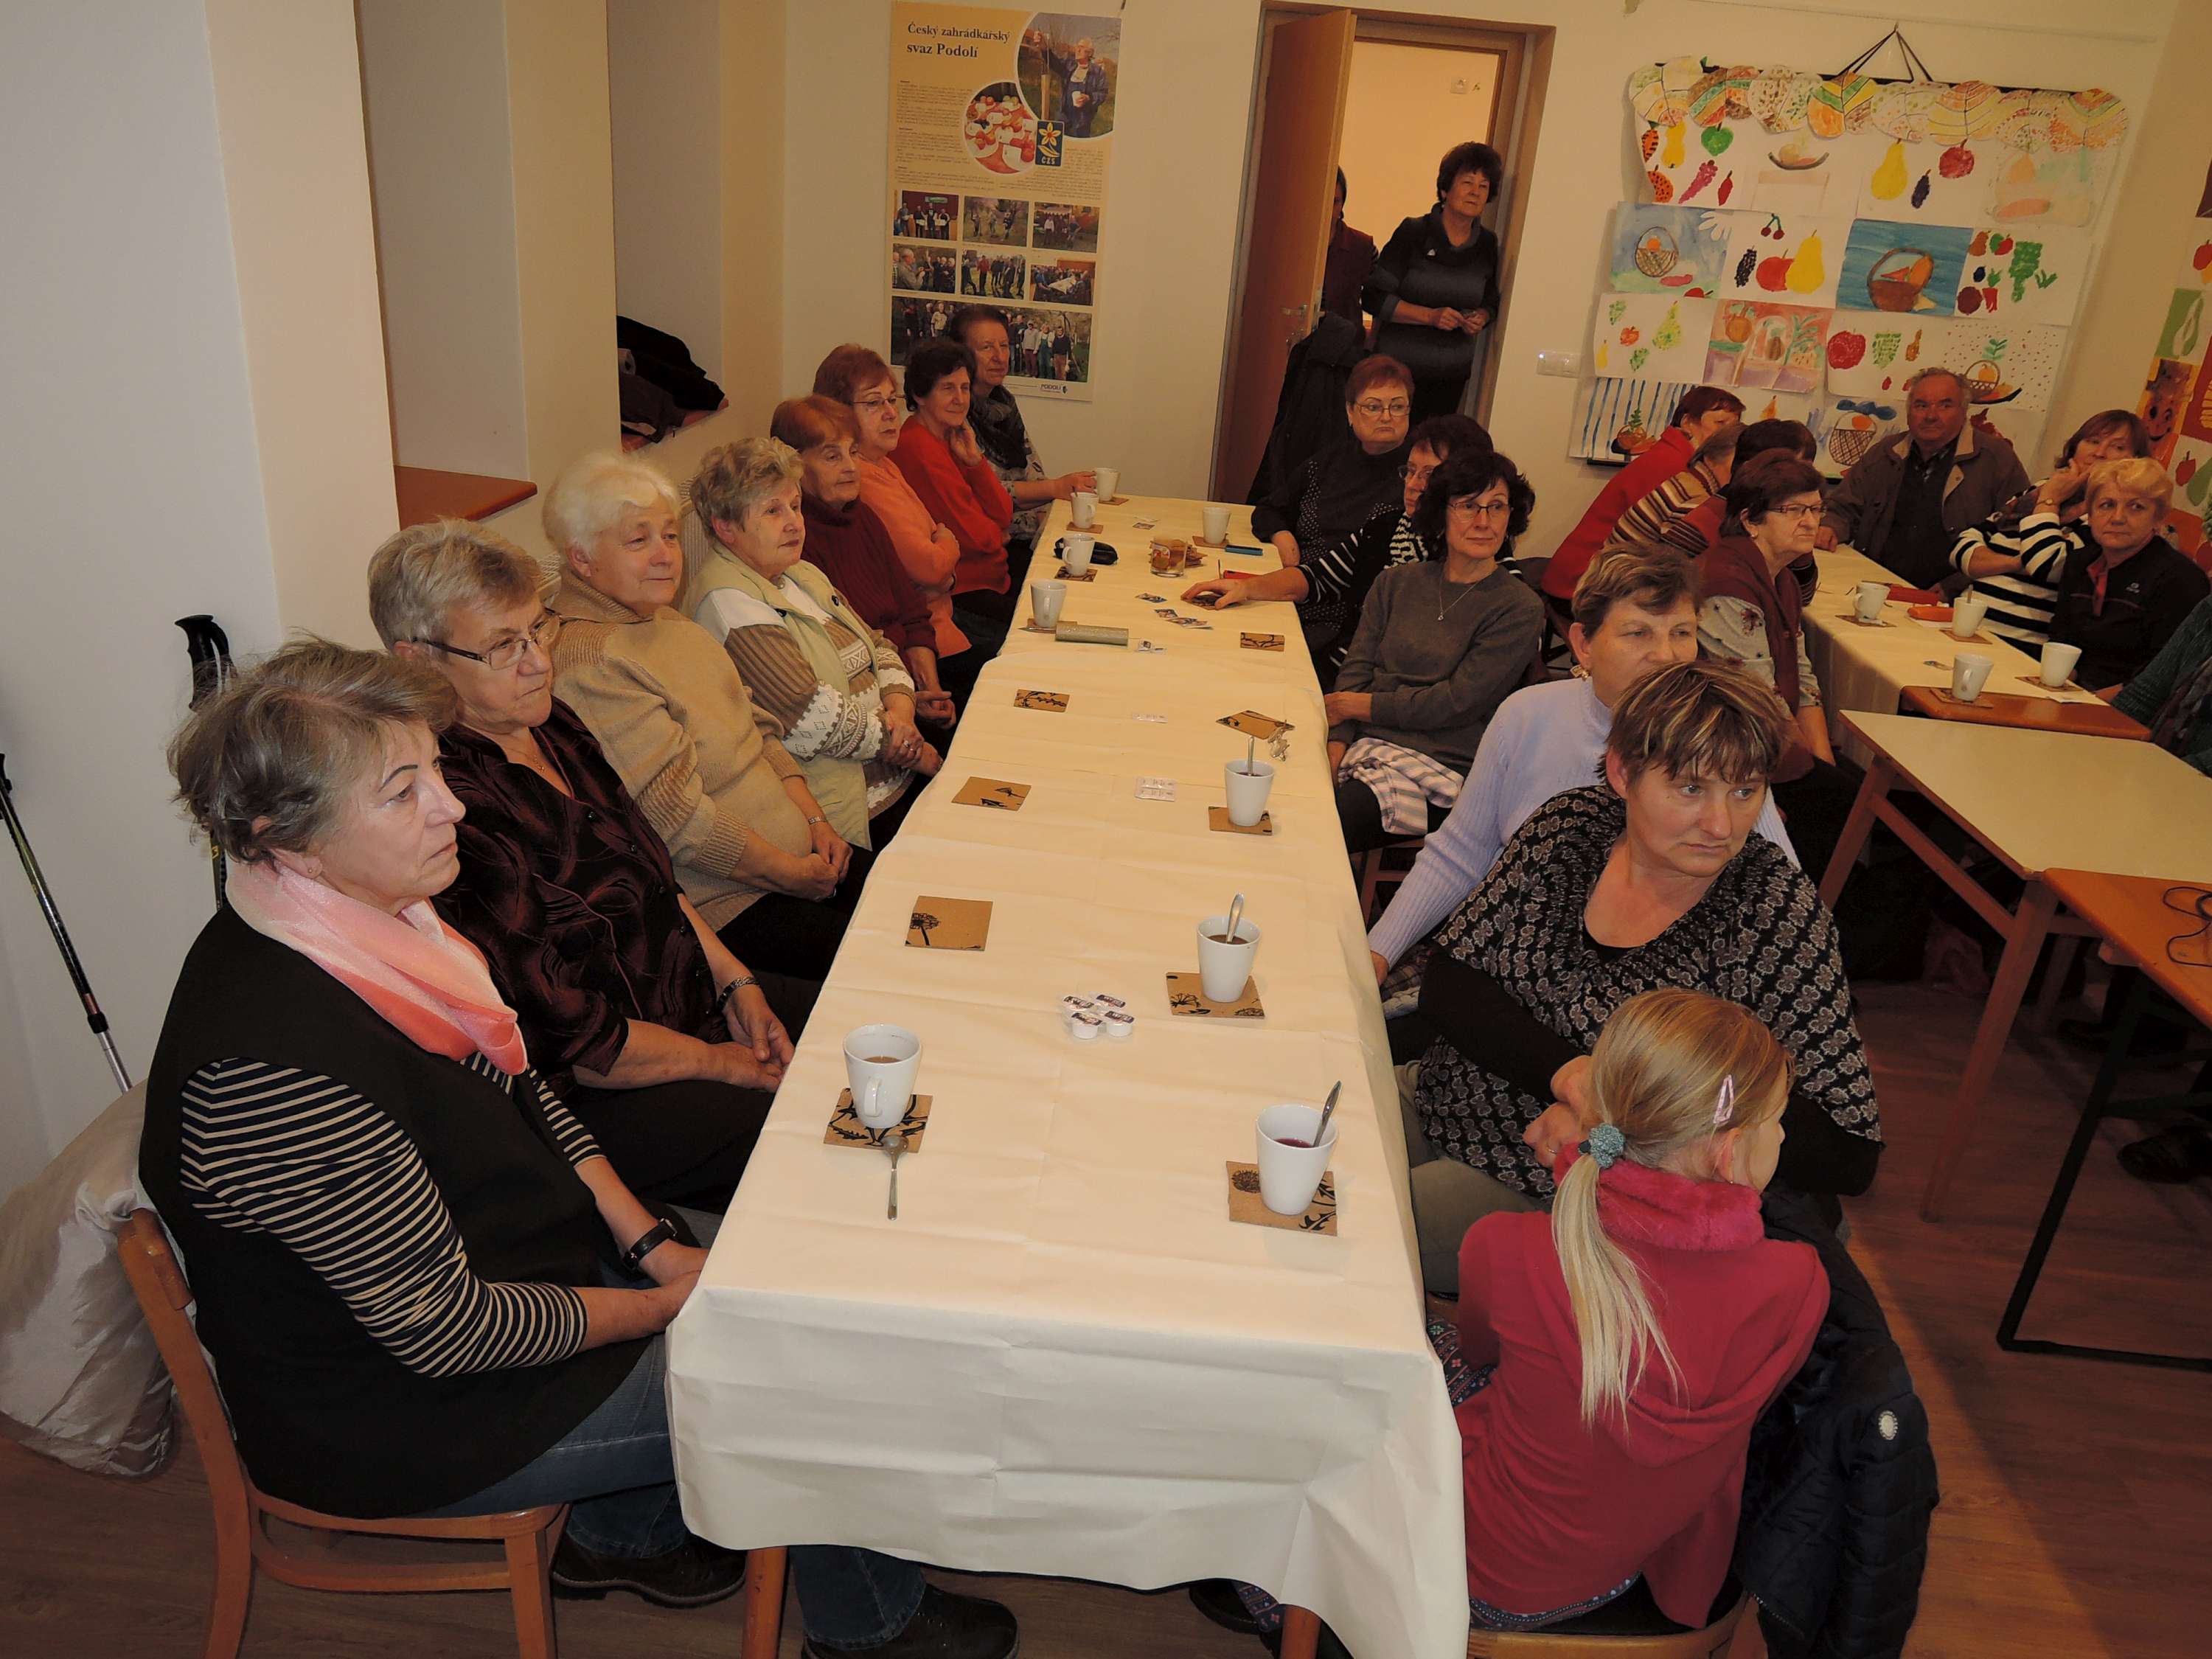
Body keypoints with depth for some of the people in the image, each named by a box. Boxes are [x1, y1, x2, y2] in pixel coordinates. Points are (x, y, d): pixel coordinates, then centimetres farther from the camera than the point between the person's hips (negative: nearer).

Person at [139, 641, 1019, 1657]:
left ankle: (618, 1533, 31)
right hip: (395, 1423, -8)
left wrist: (650, 1242, -2)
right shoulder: (279, 1064, -35)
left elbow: (519, 1089, 6)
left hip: (489, 1263, 8)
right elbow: (444, 1329, -27)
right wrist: (663, 1304, -14)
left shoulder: (374, 922, -7)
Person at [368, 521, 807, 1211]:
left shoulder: (551, 724, 4)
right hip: (593, 1099, -10)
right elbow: (569, 1039, -23)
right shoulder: (453, 804, -26)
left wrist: (736, 981, 3)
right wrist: (723, 1063, -12)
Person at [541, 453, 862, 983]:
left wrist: (816, 820, 2)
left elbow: (754, 730, 15)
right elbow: (676, 813, -21)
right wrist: (789, 872, -13)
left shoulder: (663, 620, 13)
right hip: (720, 903, -9)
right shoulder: (589, 662, -19)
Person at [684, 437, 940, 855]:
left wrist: (901, 708, -4)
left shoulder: (800, 574, 16)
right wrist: (907, 748, -9)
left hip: (897, 776, 9)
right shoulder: (727, 601, -13)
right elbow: (811, 718, -19)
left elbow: (878, 647, 18)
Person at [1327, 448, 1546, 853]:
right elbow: (1356, 670, 8)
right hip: (1361, 745, 5)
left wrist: (1358, 706, -3)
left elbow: (1455, 704, -8)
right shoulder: (1395, 584, 16)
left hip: (1439, 769, -5)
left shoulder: (1518, 611, -1)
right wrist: (1335, 749, -9)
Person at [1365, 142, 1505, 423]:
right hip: (1397, 368, -4)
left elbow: (1490, 302, 21)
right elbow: (1374, 297, -8)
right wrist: (1430, 316, -17)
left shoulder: (1488, 244, 8)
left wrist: (1480, 318, -3)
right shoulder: (1413, 233, -5)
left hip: (1452, 378, 4)